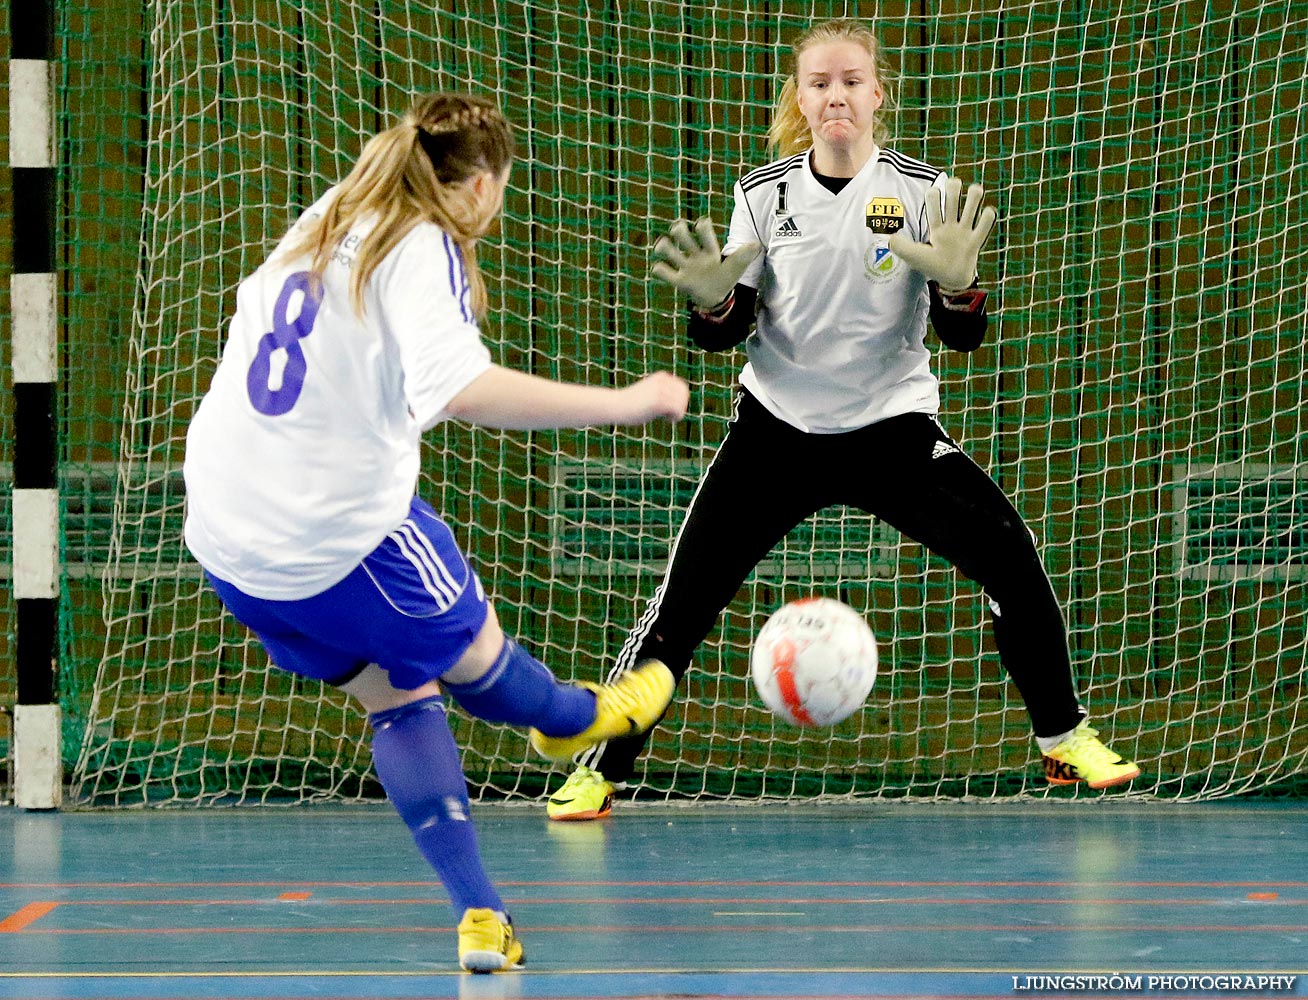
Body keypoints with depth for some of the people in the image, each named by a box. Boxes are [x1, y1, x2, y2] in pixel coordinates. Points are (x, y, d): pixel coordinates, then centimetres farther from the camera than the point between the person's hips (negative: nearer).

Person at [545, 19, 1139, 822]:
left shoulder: (923, 192, -6)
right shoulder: (764, 195, -3)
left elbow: (966, 335, -8)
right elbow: (721, 336, 0)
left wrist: (956, 284, -29)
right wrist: (713, 302, -23)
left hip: (893, 430, 0)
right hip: (778, 431, 0)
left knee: (1011, 558, -15)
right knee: (685, 599, -11)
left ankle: (1063, 740, 5)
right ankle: (601, 770, 2)